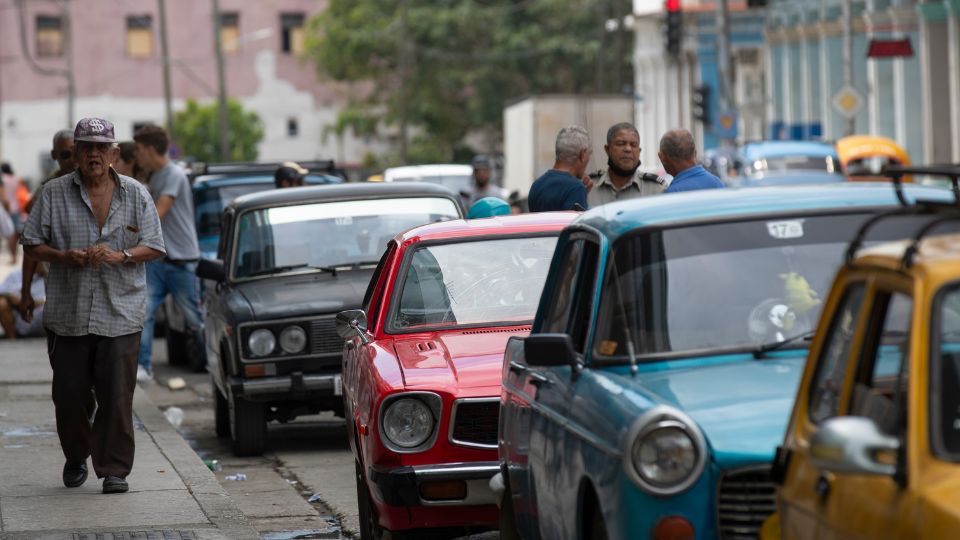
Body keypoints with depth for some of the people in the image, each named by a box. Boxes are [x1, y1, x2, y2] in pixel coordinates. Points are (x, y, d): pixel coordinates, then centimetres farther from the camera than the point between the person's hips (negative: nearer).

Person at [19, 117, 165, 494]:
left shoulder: (136, 194, 6)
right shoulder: (54, 194, 6)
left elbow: (154, 247, 5)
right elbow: (32, 243, 7)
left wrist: (121, 255, -13)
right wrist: (64, 257, -12)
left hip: (120, 314, -1)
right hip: (67, 316, 1)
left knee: (116, 396, -5)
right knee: (70, 393, 4)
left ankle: (114, 469, 3)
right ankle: (75, 457, 28)